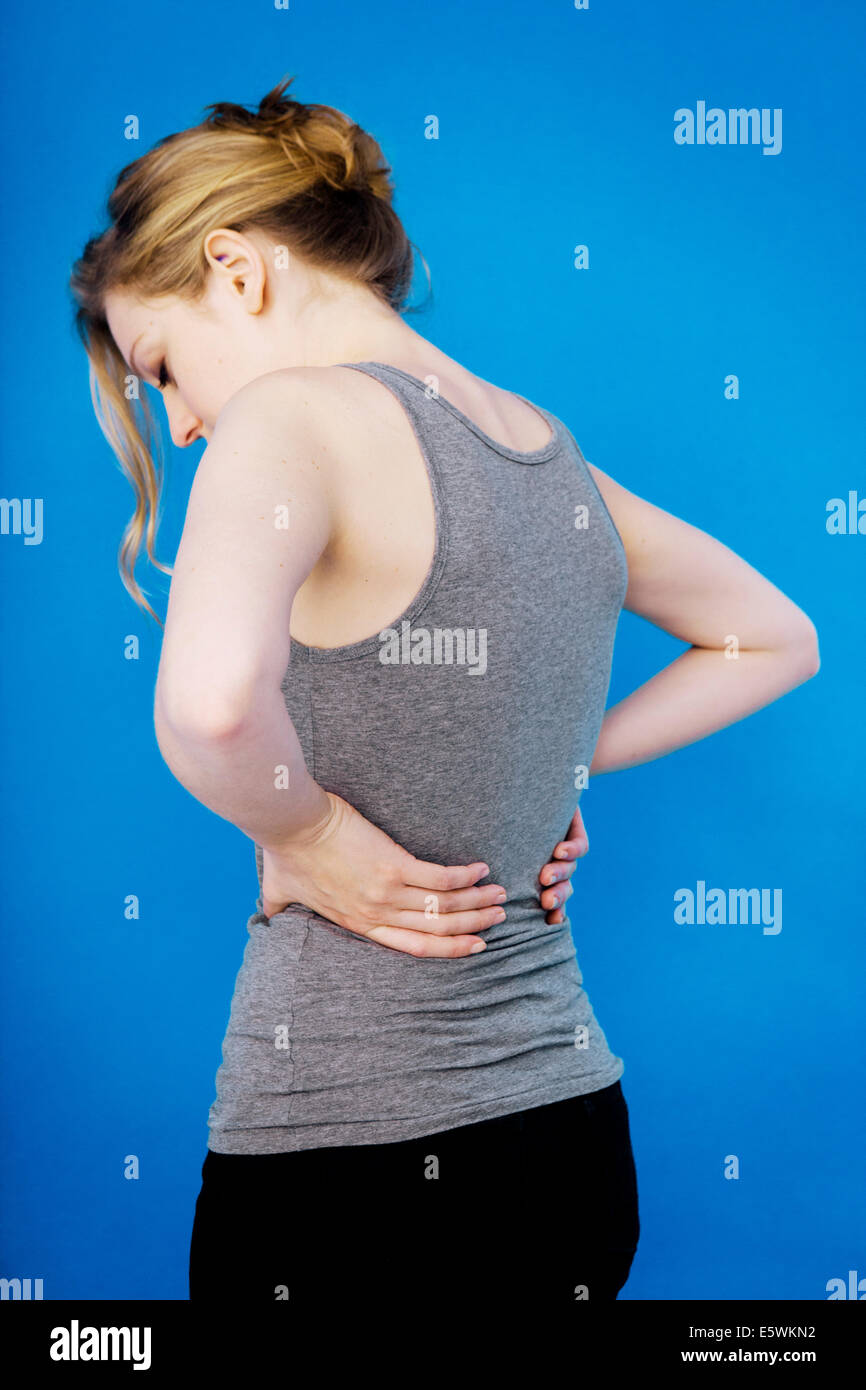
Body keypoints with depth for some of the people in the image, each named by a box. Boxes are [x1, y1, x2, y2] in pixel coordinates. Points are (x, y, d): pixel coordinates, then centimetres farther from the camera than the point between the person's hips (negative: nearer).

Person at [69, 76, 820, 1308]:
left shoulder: (293, 417, -15)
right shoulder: (555, 457, 7)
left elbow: (210, 698, -35)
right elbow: (778, 642, 22)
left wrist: (305, 837, -16)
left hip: (342, 1160, -7)